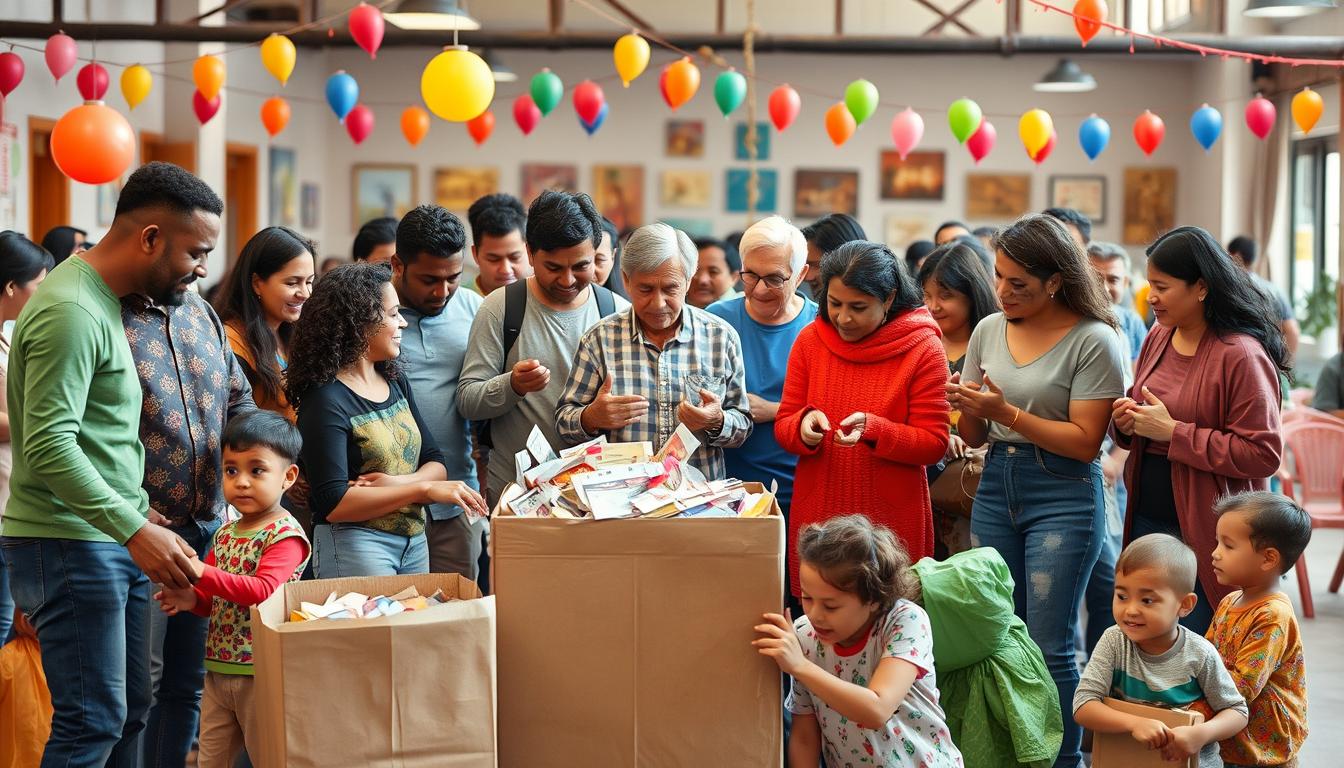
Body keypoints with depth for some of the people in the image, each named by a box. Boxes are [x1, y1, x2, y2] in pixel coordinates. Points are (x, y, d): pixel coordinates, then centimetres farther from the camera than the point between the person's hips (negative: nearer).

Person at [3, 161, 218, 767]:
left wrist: (141, 520, 15)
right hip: (70, 546, -10)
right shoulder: (70, 311, -16)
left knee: (128, 712, 12)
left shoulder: (104, 301, 15)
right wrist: (136, 529, -27)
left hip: (115, 542, 10)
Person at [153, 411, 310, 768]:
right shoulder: (225, 534, 12)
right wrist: (191, 599, -2)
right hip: (219, 670, 8)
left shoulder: (285, 535, -12)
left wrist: (202, 574, -31)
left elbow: (263, 591, -25)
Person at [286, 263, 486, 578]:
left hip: (414, 540, 7)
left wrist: (399, 482, -14)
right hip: (355, 546, -7)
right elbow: (333, 504, -21)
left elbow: (435, 464, 8)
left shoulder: (396, 382, 9)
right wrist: (423, 488, -23)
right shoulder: (326, 400, -15)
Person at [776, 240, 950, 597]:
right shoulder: (810, 341, 4)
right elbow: (783, 427, 8)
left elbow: (934, 444, -5)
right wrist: (804, 425, -15)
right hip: (816, 513, 3)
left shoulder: (923, 349, -5)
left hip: (891, 519, -3)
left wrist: (873, 428, -20)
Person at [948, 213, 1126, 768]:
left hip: (1063, 495, -6)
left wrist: (1008, 413, -19)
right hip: (996, 487, 6)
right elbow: (973, 436, 11)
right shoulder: (989, 331, 7)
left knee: (1049, 644, -5)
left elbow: (1085, 442, -14)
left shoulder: (1093, 341, -9)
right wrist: (965, 407, -11)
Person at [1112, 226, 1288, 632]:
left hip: (1205, 535, -7)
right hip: (1146, 521, 7)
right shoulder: (1158, 337, 10)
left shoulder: (1240, 355, -14)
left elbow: (1263, 454, -19)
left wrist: (1173, 432, -19)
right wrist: (1126, 422, -2)